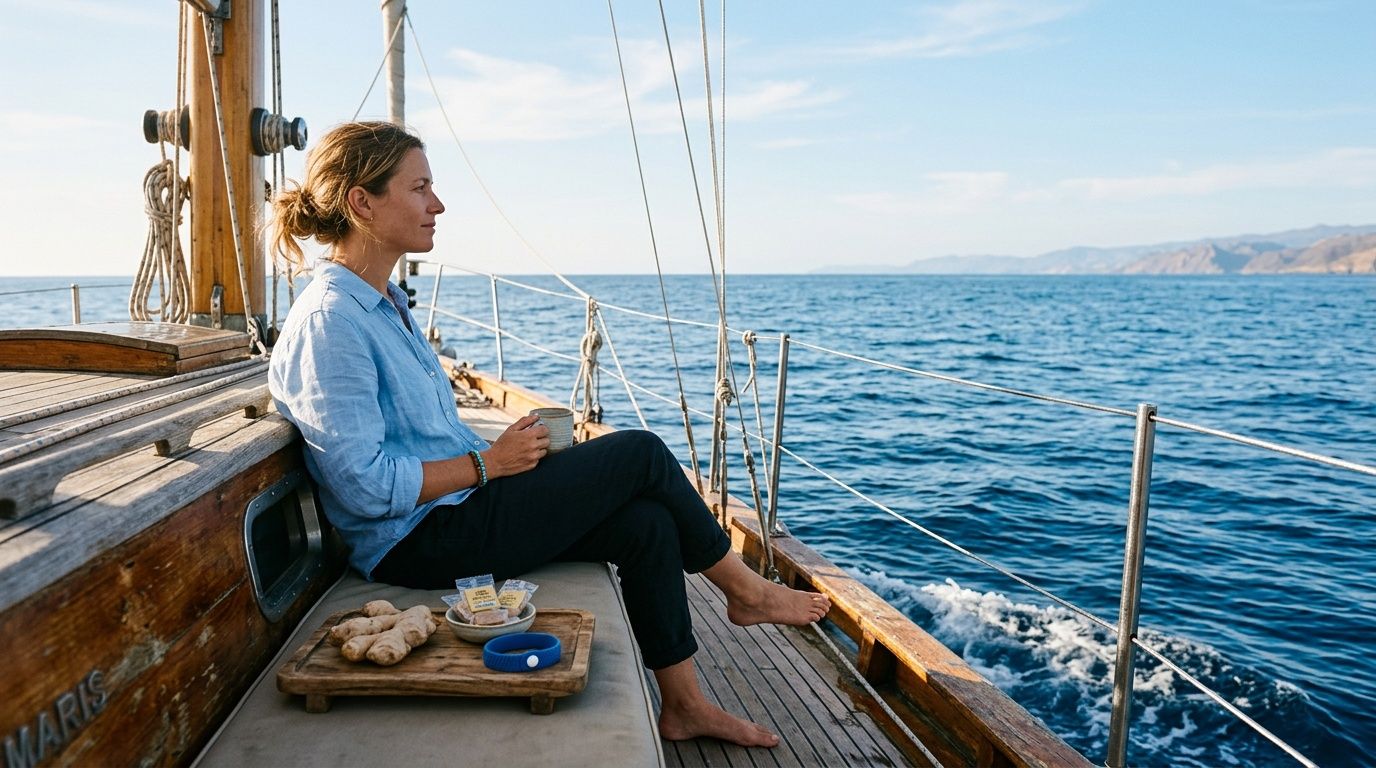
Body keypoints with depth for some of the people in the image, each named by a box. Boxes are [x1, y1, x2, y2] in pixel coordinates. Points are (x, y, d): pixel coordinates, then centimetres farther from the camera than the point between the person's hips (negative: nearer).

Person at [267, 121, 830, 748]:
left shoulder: (383, 303, 13)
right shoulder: (328, 321, -19)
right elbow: (366, 487, -24)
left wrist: (499, 447, 5)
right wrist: (487, 464, -15)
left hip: (454, 512, 9)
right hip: (421, 543, -9)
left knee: (647, 523, -3)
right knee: (641, 454, -11)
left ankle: (683, 706, 10)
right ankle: (744, 590, 12)